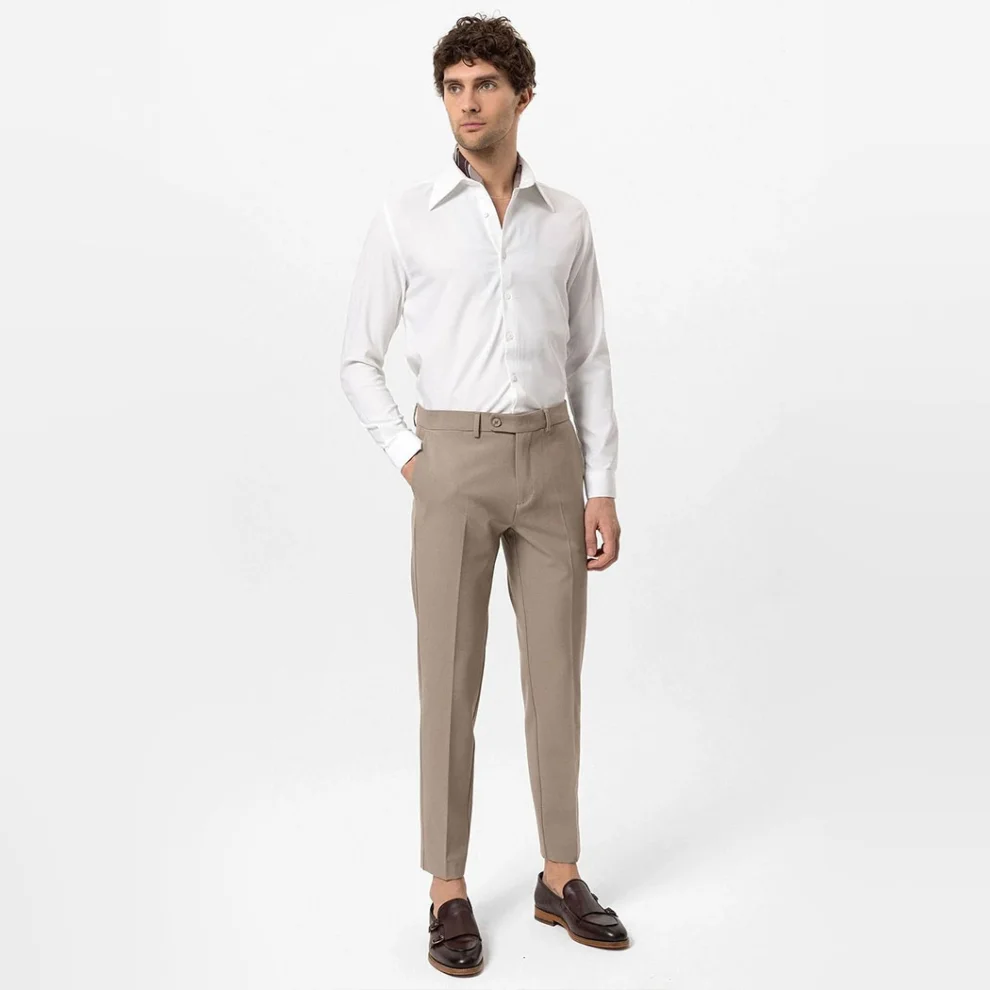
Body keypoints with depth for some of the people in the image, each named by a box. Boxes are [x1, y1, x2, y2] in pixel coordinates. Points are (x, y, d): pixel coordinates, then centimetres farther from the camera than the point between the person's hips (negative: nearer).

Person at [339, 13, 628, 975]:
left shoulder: (566, 218, 10)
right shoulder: (404, 217, 1)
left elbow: (589, 362, 10)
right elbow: (359, 358, 7)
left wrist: (602, 488, 3)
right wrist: (410, 460, -5)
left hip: (550, 463, 3)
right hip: (454, 466, -2)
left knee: (556, 671, 6)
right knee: (449, 679, 0)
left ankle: (560, 879, 22)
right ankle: (449, 893, 14)